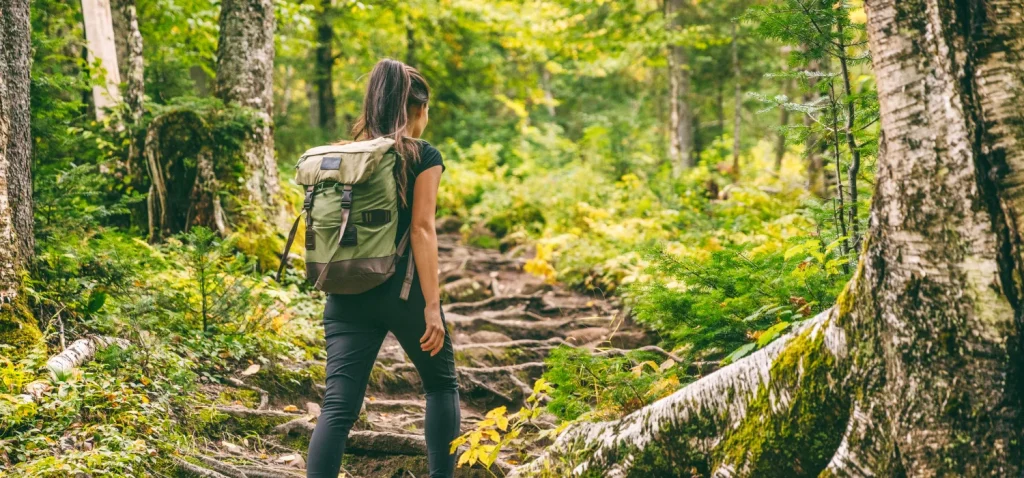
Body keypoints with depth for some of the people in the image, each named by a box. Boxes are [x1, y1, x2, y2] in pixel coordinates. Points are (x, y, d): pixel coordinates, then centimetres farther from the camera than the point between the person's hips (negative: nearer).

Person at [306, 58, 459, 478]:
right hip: (402, 289, -4)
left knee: (338, 405, -1)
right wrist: (432, 305, -13)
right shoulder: (423, 156, -3)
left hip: (348, 292, 4)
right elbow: (421, 229, -11)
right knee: (441, 384, 19)